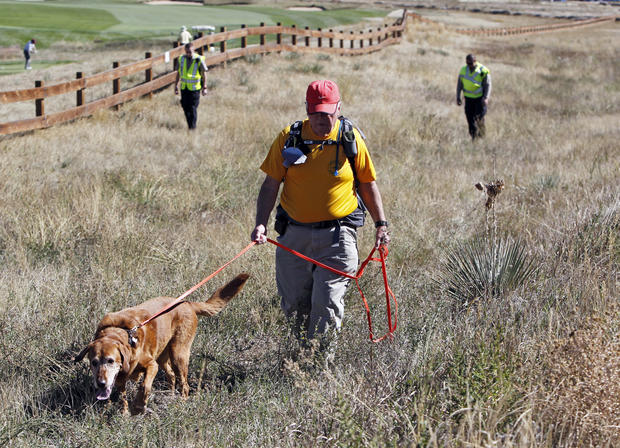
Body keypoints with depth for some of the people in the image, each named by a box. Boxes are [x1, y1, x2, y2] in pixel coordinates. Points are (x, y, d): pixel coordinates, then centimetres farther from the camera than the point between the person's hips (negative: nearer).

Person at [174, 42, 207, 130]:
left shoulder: (199, 60, -9)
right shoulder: (182, 59, 3)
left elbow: (204, 74, -4)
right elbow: (178, 73, 12)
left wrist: (204, 88, -6)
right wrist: (176, 86, 11)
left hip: (194, 88, -4)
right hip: (184, 87, 4)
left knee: (193, 108, -5)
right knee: (185, 108, 5)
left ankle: (192, 127, 2)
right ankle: (189, 125, 18)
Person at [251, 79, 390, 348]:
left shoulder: (350, 139, 0)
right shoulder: (289, 138, 0)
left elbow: (367, 184, 10)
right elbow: (271, 184, 3)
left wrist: (381, 224, 8)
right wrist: (261, 224, -9)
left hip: (337, 234, -2)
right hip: (294, 233, 2)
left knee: (327, 303, -9)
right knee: (294, 304, 7)